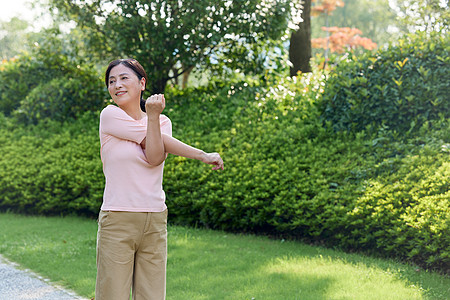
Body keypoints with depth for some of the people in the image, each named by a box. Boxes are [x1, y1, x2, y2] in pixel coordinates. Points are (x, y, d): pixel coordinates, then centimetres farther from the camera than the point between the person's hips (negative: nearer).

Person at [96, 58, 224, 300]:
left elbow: (155, 158, -9)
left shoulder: (162, 122, 11)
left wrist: (153, 116, -16)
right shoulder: (110, 116, 0)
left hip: (154, 223, 4)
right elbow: (157, 143, -4)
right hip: (117, 222, -3)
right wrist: (203, 155, -2)